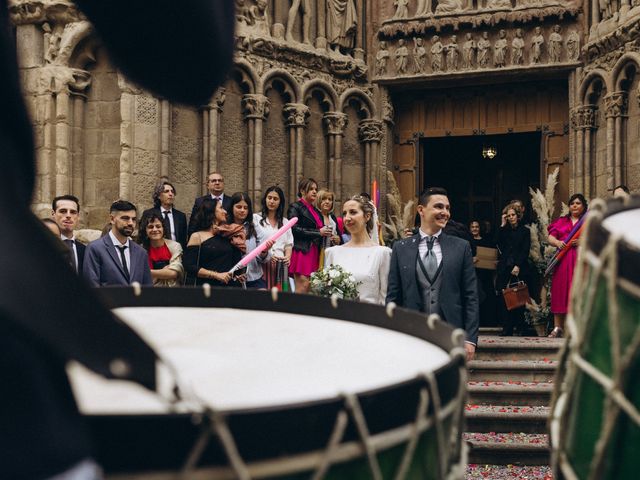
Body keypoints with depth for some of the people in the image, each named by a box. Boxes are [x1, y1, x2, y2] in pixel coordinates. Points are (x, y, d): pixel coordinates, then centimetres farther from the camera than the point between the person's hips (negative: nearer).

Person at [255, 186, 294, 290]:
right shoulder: (256, 218, 4)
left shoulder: (285, 222, 19)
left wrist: (288, 256, -5)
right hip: (262, 264, -4)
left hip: (281, 265, 4)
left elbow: (289, 244, 16)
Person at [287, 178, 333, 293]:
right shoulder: (295, 207, -1)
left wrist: (325, 233, 8)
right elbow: (295, 229, -12)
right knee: (303, 285, -14)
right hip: (301, 251, -7)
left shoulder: (316, 211, 22)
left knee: (310, 288, 1)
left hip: (314, 252, 7)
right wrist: (319, 232, -12)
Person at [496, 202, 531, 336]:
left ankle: (520, 327, 5)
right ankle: (507, 329, -5)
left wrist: (518, 266, -12)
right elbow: (498, 245, -1)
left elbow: (525, 251, 0)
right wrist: (503, 225, 1)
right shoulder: (504, 231, 17)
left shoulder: (524, 231, 8)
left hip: (520, 270, -2)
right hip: (504, 269, 2)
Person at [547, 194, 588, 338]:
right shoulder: (561, 221, 20)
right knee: (560, 291, -4)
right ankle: (558, 327, -2)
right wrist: (557, 243, -10)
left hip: (581, 260, -2)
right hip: (563, 261, 3)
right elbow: (550, 238, 12)